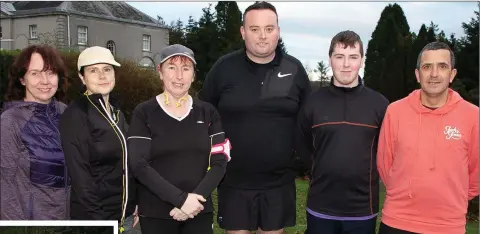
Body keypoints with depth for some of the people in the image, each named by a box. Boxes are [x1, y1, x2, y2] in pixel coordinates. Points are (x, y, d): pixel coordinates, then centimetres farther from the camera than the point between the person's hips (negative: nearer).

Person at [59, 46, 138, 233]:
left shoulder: (116, 110, 8)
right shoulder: (75, 115, -14)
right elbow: (79, 174, -18)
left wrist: (134, 204, 11)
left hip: (124, 214, 7)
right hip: (96, 215, -7)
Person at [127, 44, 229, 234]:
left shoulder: (208, 112, 6)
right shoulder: (143, 113, -2)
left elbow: (220, 162, 1)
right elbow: (139, 165, -10)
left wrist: (195, 198, -13)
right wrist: (181, 198, -17)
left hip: (200, 211, 2)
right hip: (155, 214, -2)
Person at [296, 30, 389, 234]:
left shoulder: (380, 104, -3)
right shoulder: (313, 102, 0)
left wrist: (367, 174, 5)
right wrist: (323, 173, 9)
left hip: (363, 209, 0)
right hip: (320, 207, 1)